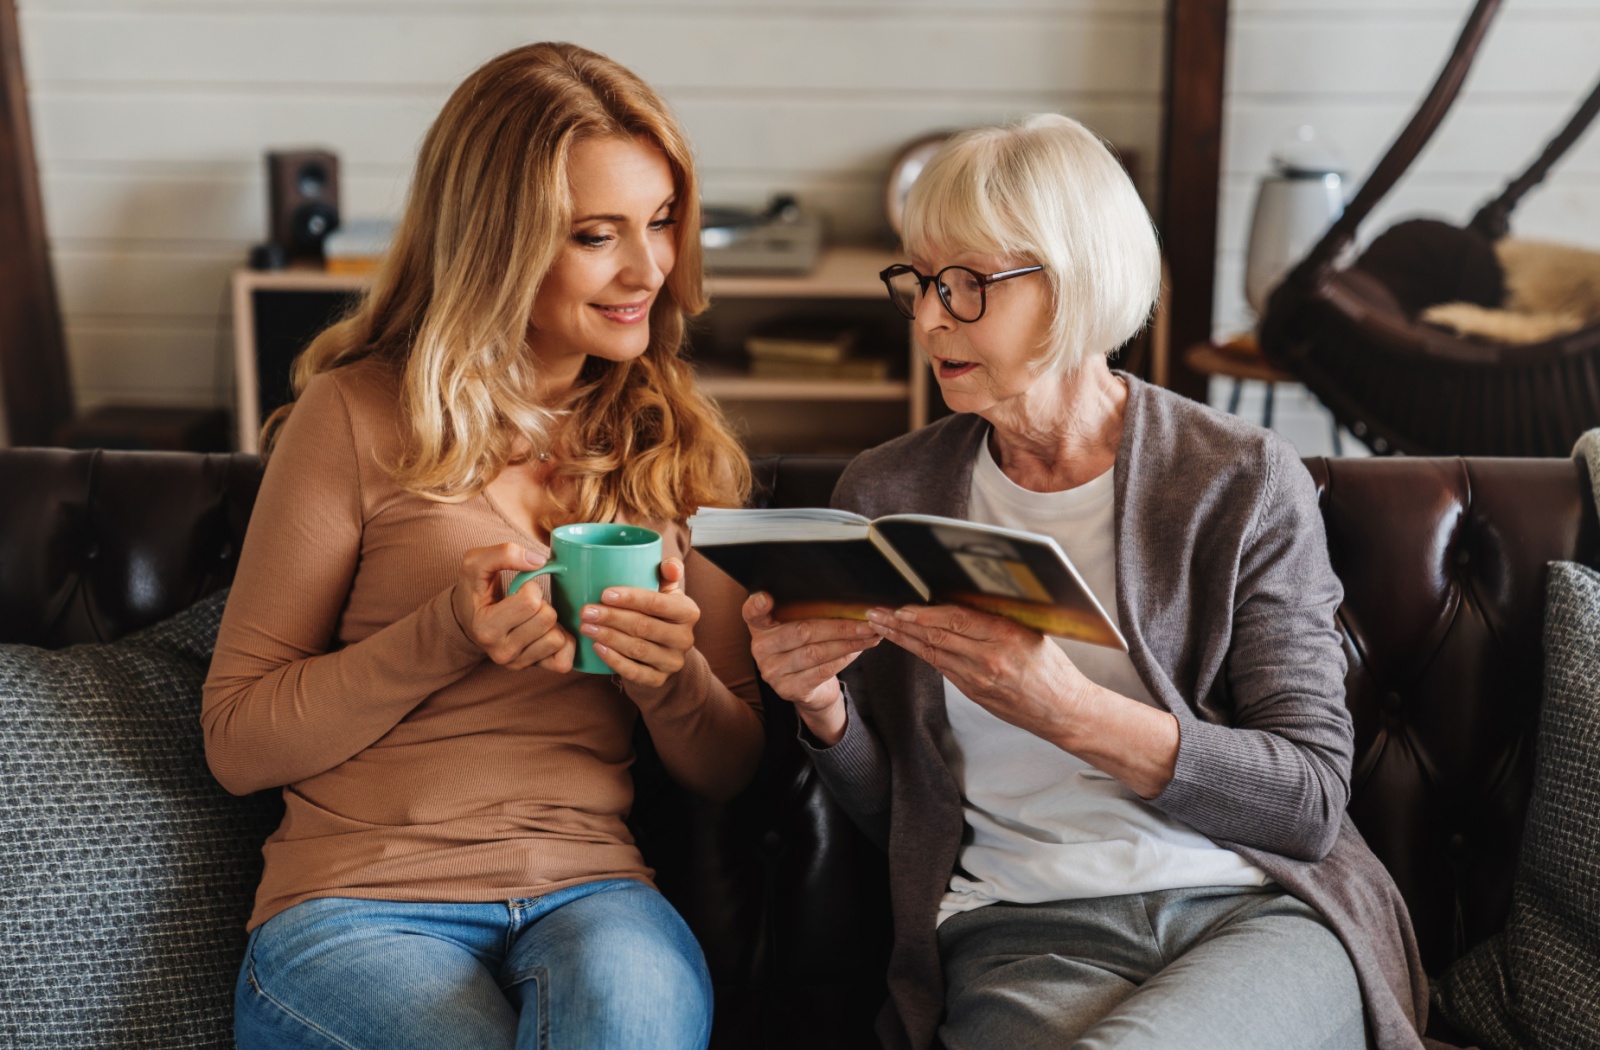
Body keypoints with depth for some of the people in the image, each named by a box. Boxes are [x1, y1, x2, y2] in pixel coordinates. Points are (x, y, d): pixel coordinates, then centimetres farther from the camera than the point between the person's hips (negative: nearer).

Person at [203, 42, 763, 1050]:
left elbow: (731, 768, 12)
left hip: (593, 891, 2)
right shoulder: (357, 416, 0)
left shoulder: (679, 442, 11)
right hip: (359, 905, -1)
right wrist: (449, 635, -14)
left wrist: (673, 677, -11)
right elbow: (236, 741, 0)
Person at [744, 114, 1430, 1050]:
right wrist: (822, 707, -9)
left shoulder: (1243, 480, 2)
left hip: (1259, 912, 0)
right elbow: (886, 814, 14)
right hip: (1020, 932, 1)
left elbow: (1311, 799, -5)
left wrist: (1070, 711, -18)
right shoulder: (884, 494, 10)